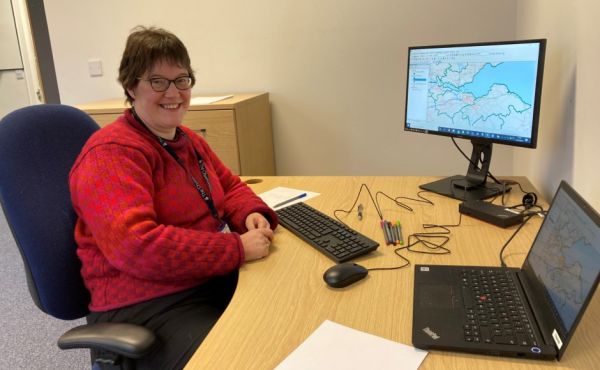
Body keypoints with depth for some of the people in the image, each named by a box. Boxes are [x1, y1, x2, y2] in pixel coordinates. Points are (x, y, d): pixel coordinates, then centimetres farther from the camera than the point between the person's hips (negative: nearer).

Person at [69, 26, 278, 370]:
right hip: (147, 303, -8)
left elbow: (229, 186, 19)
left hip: (216, 278, 8)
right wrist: (237, 248, -25)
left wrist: (252, 214, -5)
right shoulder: (111, 154, -16)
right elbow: (134, 245, -27)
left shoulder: (186, 139, 12)